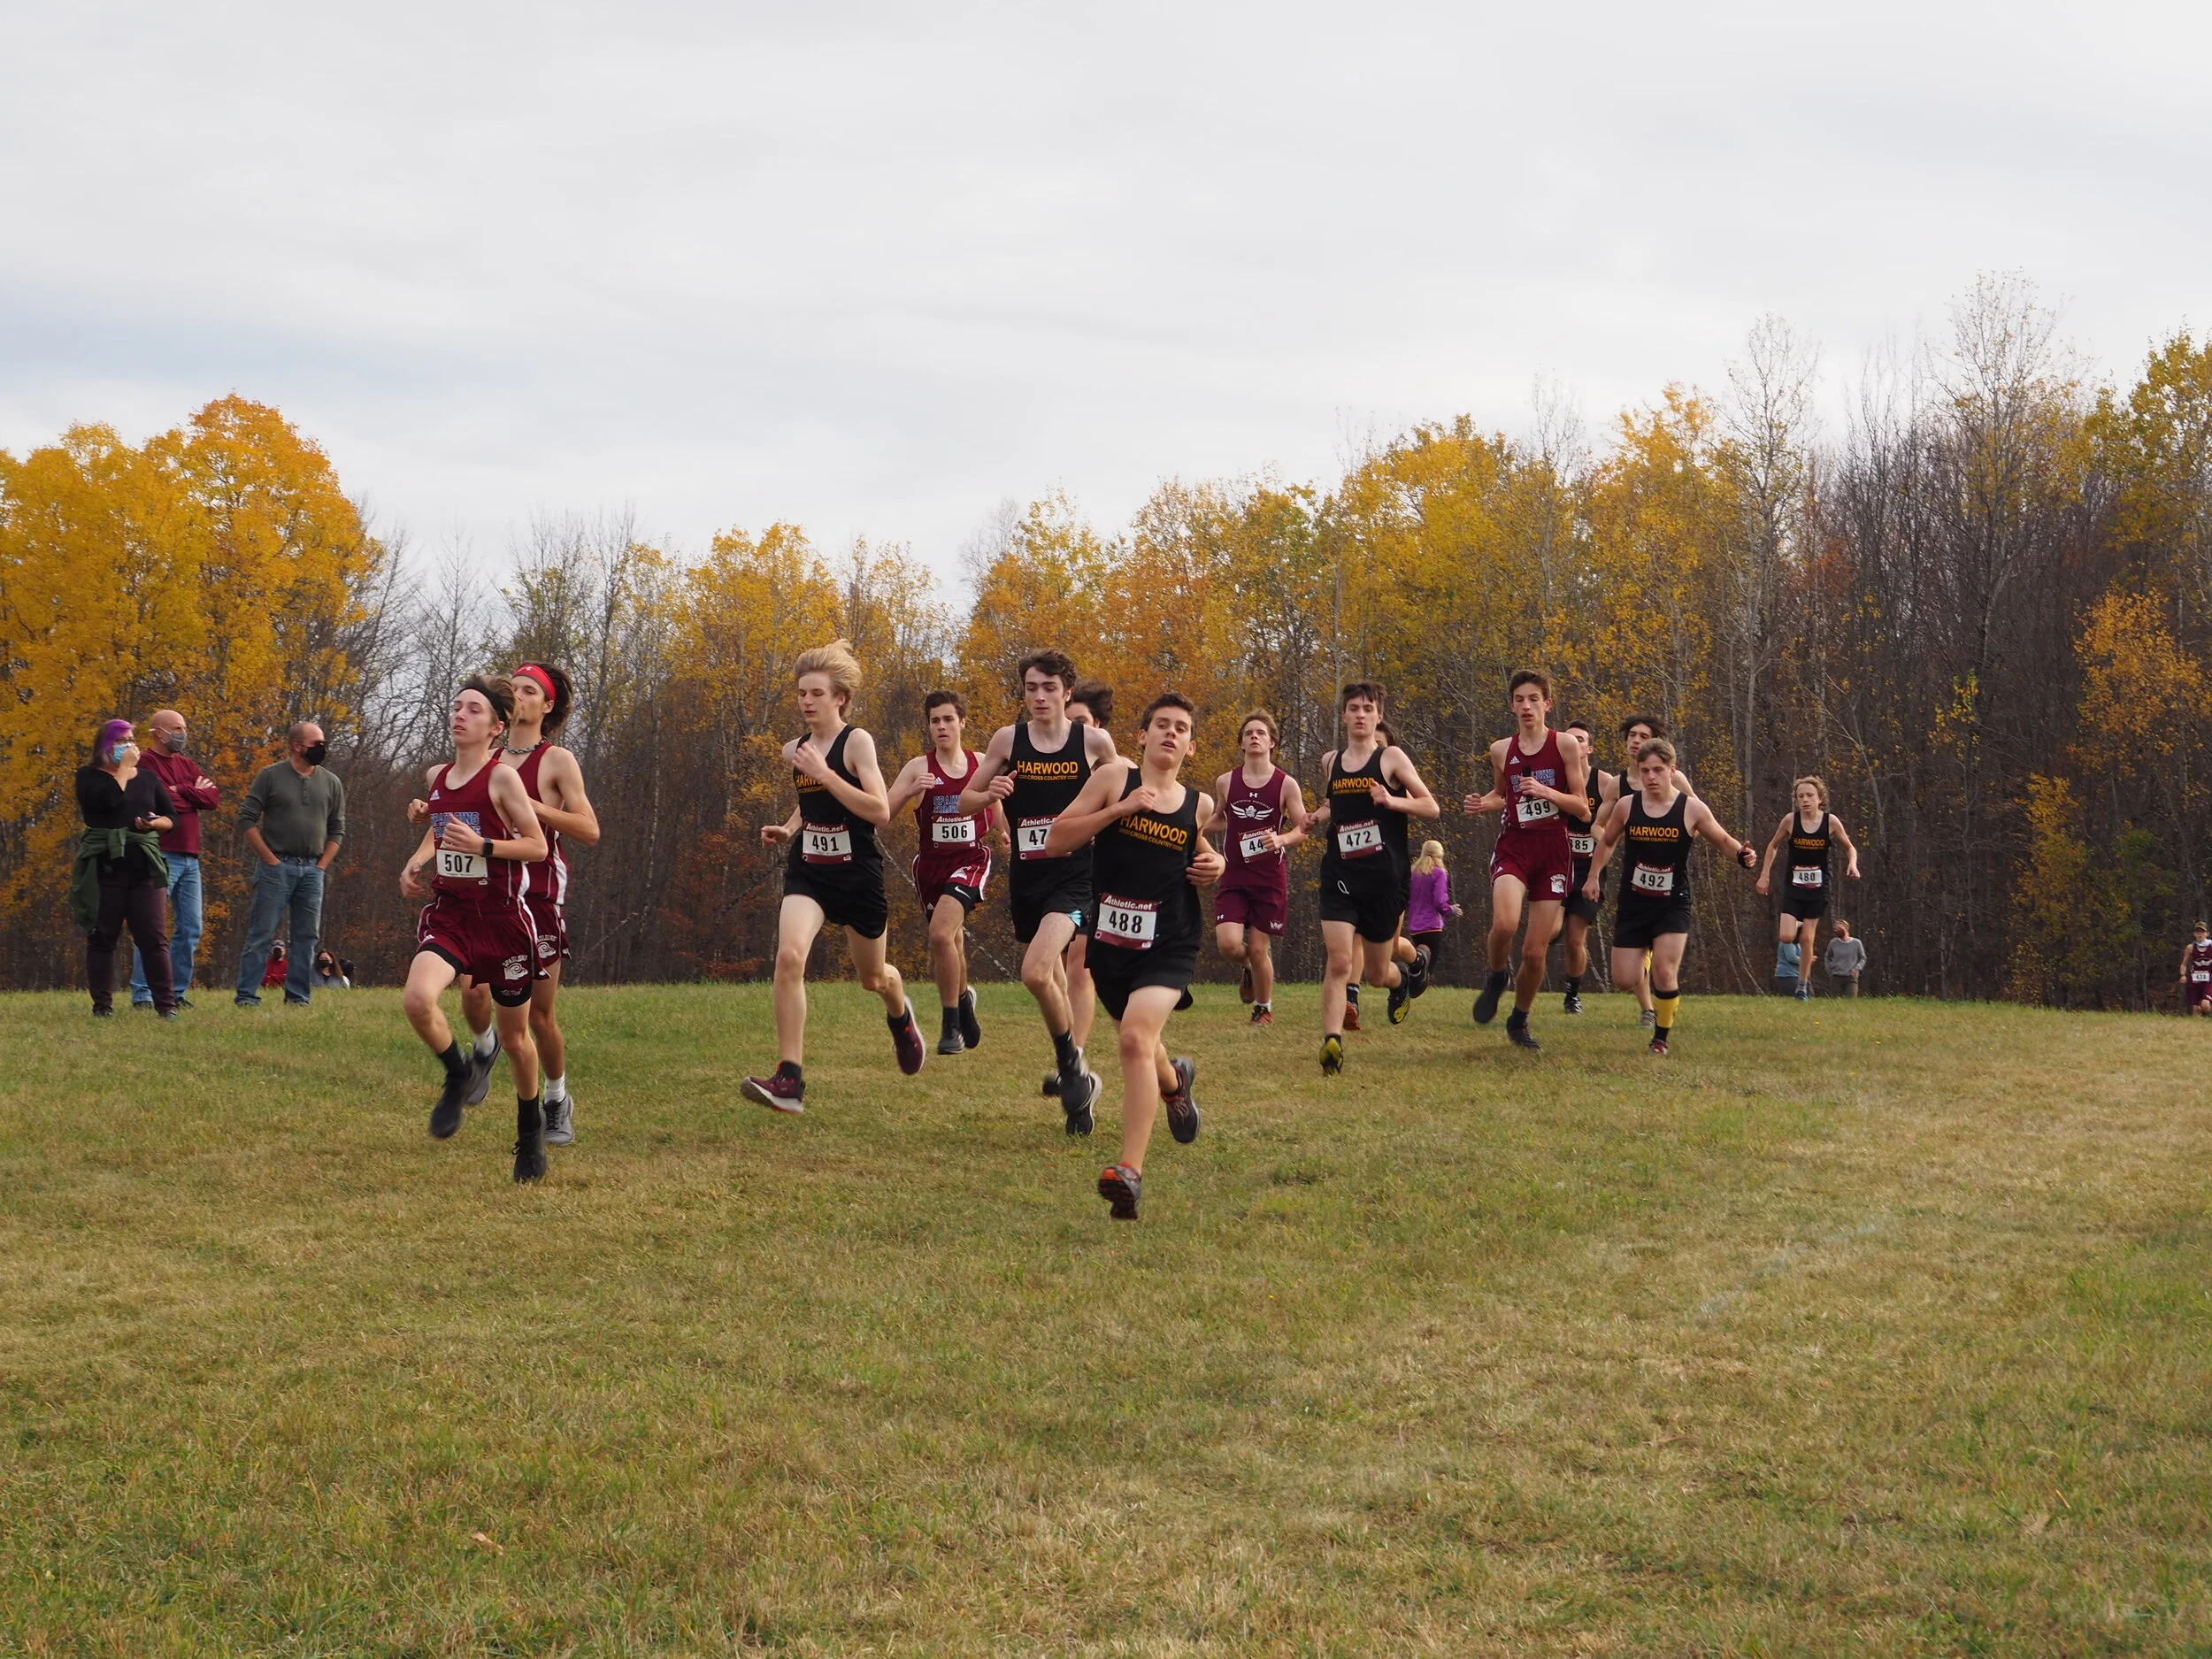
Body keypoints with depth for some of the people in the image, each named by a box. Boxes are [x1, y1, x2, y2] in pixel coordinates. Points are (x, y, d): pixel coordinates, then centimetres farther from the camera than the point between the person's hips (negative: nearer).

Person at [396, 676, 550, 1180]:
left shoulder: (502, 778, -9)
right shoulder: (436, 777, 8)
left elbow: (537, 846, -10)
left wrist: (481, 844, -23)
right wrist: (416, 861, 10)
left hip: (500, 917, -4)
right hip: (448, 913, 4)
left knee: (514, 1035, 9)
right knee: (417, 999, -25)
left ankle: (531, 1124, 34)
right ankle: (461, 1073, 4)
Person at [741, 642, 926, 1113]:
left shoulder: (857, 742, -11)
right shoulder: (793, 751, 6)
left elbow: (880, 812, -22)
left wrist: (825, 774, -25)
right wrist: (788, 829, 7)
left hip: (858, 874, -3)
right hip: (808, 872, 3)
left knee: (872, 977, 17)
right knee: (789, 956, -25)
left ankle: (900, 1016, 57)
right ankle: (789, 1079, -26)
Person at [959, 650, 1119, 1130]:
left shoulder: (1094, 741, -3)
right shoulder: (1008, 739, 3)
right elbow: (965, 801, 8)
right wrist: (989, 795, -12)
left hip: (1075, 876, -4)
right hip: (1026, 878, 4)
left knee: (1037, 972, -25)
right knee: (1053, 984, 14)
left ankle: (1071, 1063, -4)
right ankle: (1077, 1087, 29)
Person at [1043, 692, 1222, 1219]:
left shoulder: (1198, 805, 7)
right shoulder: (1113, 777, -1)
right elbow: (1055, 842, -7)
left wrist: (1213, 865, 7)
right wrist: (1120, 808, -15)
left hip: (1168, 944, -1)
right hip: (1109, 939, 1)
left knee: (1136, 1037, -24)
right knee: (1138, 1041, 21)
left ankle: (1130, 1171, -27)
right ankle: (1174, 1082, 59)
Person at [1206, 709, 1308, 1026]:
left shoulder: (1286, 785, -4)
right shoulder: (1225, 782, 4)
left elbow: (1302, 829, -2)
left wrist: (1280, 839, -22)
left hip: (1270, 878, -2)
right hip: (1233, 876, 2)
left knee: (1258, 948, 0)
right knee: (1228, 944, -14)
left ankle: (1264, 1008, 23)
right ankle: (1247, 968, 23)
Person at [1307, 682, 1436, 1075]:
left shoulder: (1391, 758, -2)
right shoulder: (1331, 762, 10)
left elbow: (1431, 807, -4)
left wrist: (1393, 801, -21)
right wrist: (1321, 815, 10)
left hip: (1385, 878, -2)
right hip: (1340, 876, 2)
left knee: (1376, 973, 9)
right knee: (1338, 961, -16)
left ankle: (1412, 969, 44)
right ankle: (1332, 1043, -19)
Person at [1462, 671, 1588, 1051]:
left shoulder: (1565, 744, 0)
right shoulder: (1501, 750, 8)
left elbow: (1582, 807, 0)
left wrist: (1546, 791, -16)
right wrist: (1484, 804, 4)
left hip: (1553, 851, -1)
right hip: (1512, 847, 1)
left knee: (1535, 950, 1)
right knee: (1504, 924, -28)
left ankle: (1519, 1020, 24)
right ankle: (1496, 978, 4)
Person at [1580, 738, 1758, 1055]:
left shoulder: (1692, 809, -9)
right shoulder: (1626, 806, -3)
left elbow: (1723, 840, 4)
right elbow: (1606, 841, 14)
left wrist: (1742, 854, -16)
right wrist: (1593, 877, 7)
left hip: (1673, 906, -2)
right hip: (1632, 904, 2)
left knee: (1665, 973, -17)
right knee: (1623, 979, -1)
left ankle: (1662, 1035, 8)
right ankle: (1644, 956, 37)